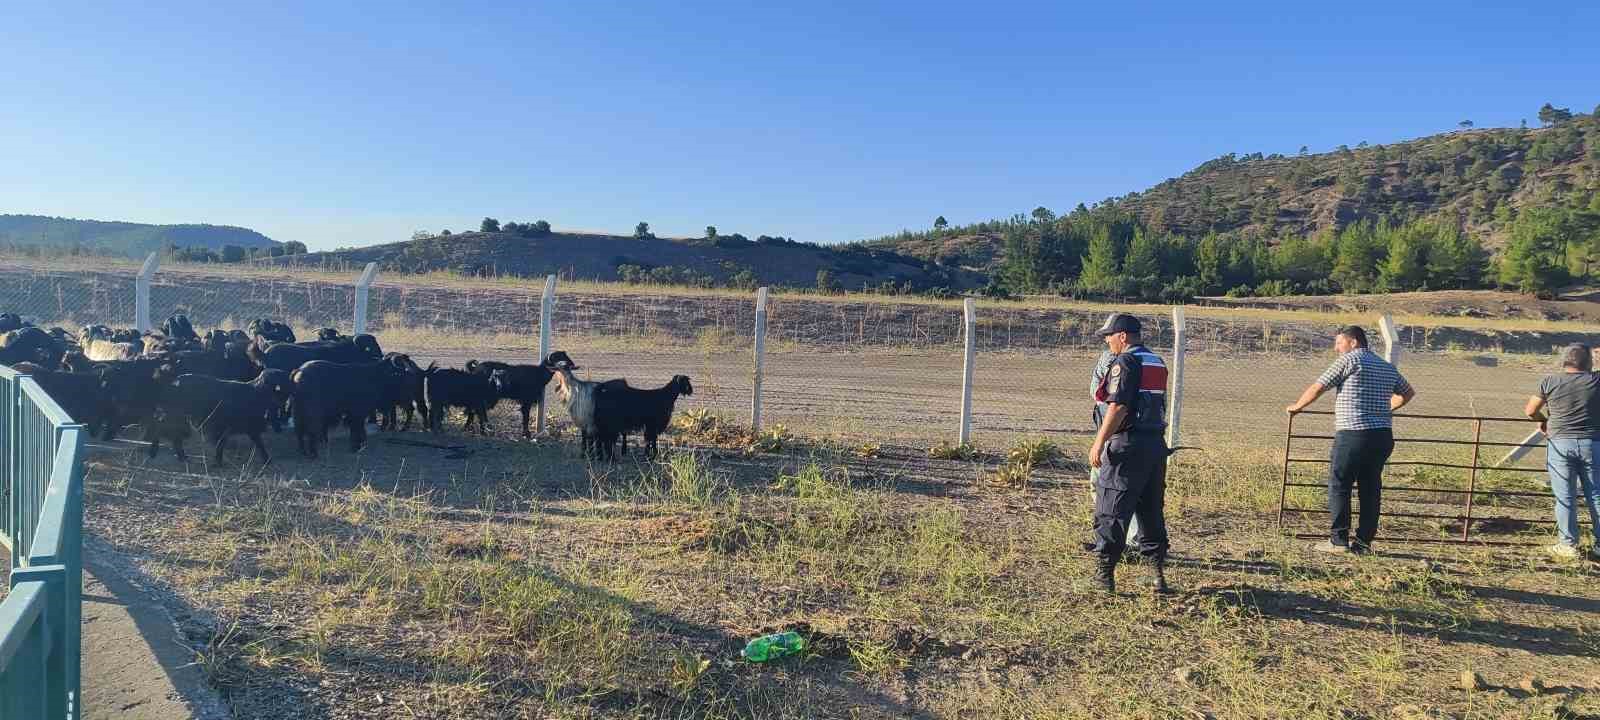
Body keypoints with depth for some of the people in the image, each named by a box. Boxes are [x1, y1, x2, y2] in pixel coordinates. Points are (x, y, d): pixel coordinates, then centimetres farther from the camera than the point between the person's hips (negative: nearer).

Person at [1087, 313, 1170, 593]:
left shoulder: (1125, 363, -11)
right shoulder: (1158, 363, 16)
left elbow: (1118, 407, -19)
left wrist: (1098, 443, -19)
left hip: (1127, 444, -8)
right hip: (1156, 444, 8)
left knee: (1111, 512, -1)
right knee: (1152, 512, 14)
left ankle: (1104, 574, 2)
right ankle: (1159, 573, 17)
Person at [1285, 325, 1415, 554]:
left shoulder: (1348, 360, -4)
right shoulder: (1387, 367, 18)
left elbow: (1317, 388, -4)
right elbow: (1408, 393, 32)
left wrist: (1296, 407, 10)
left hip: (1353, 434, -7)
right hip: (1383, 435, 7)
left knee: (1339, 486, 0)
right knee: (1371, 488, 10)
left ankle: (1339, 540, 0)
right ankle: (1364, 541, 12)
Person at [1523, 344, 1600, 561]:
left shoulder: (1550, 381, 0)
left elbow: (1531, 411, 6)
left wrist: (1544, 421, 25)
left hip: (1560, 443, -1)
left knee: (1565, 497, 4)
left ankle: (1568, 545, 6)